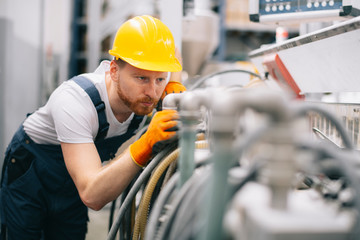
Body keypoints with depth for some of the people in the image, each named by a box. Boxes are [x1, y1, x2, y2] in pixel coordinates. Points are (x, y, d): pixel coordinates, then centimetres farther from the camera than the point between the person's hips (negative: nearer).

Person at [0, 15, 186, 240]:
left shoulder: (142, 95, -23)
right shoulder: (74, 100, -40)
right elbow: (92, 195, -48)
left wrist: (174, 86, -19)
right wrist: (146, 145, -59)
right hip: (30, 174, -5)